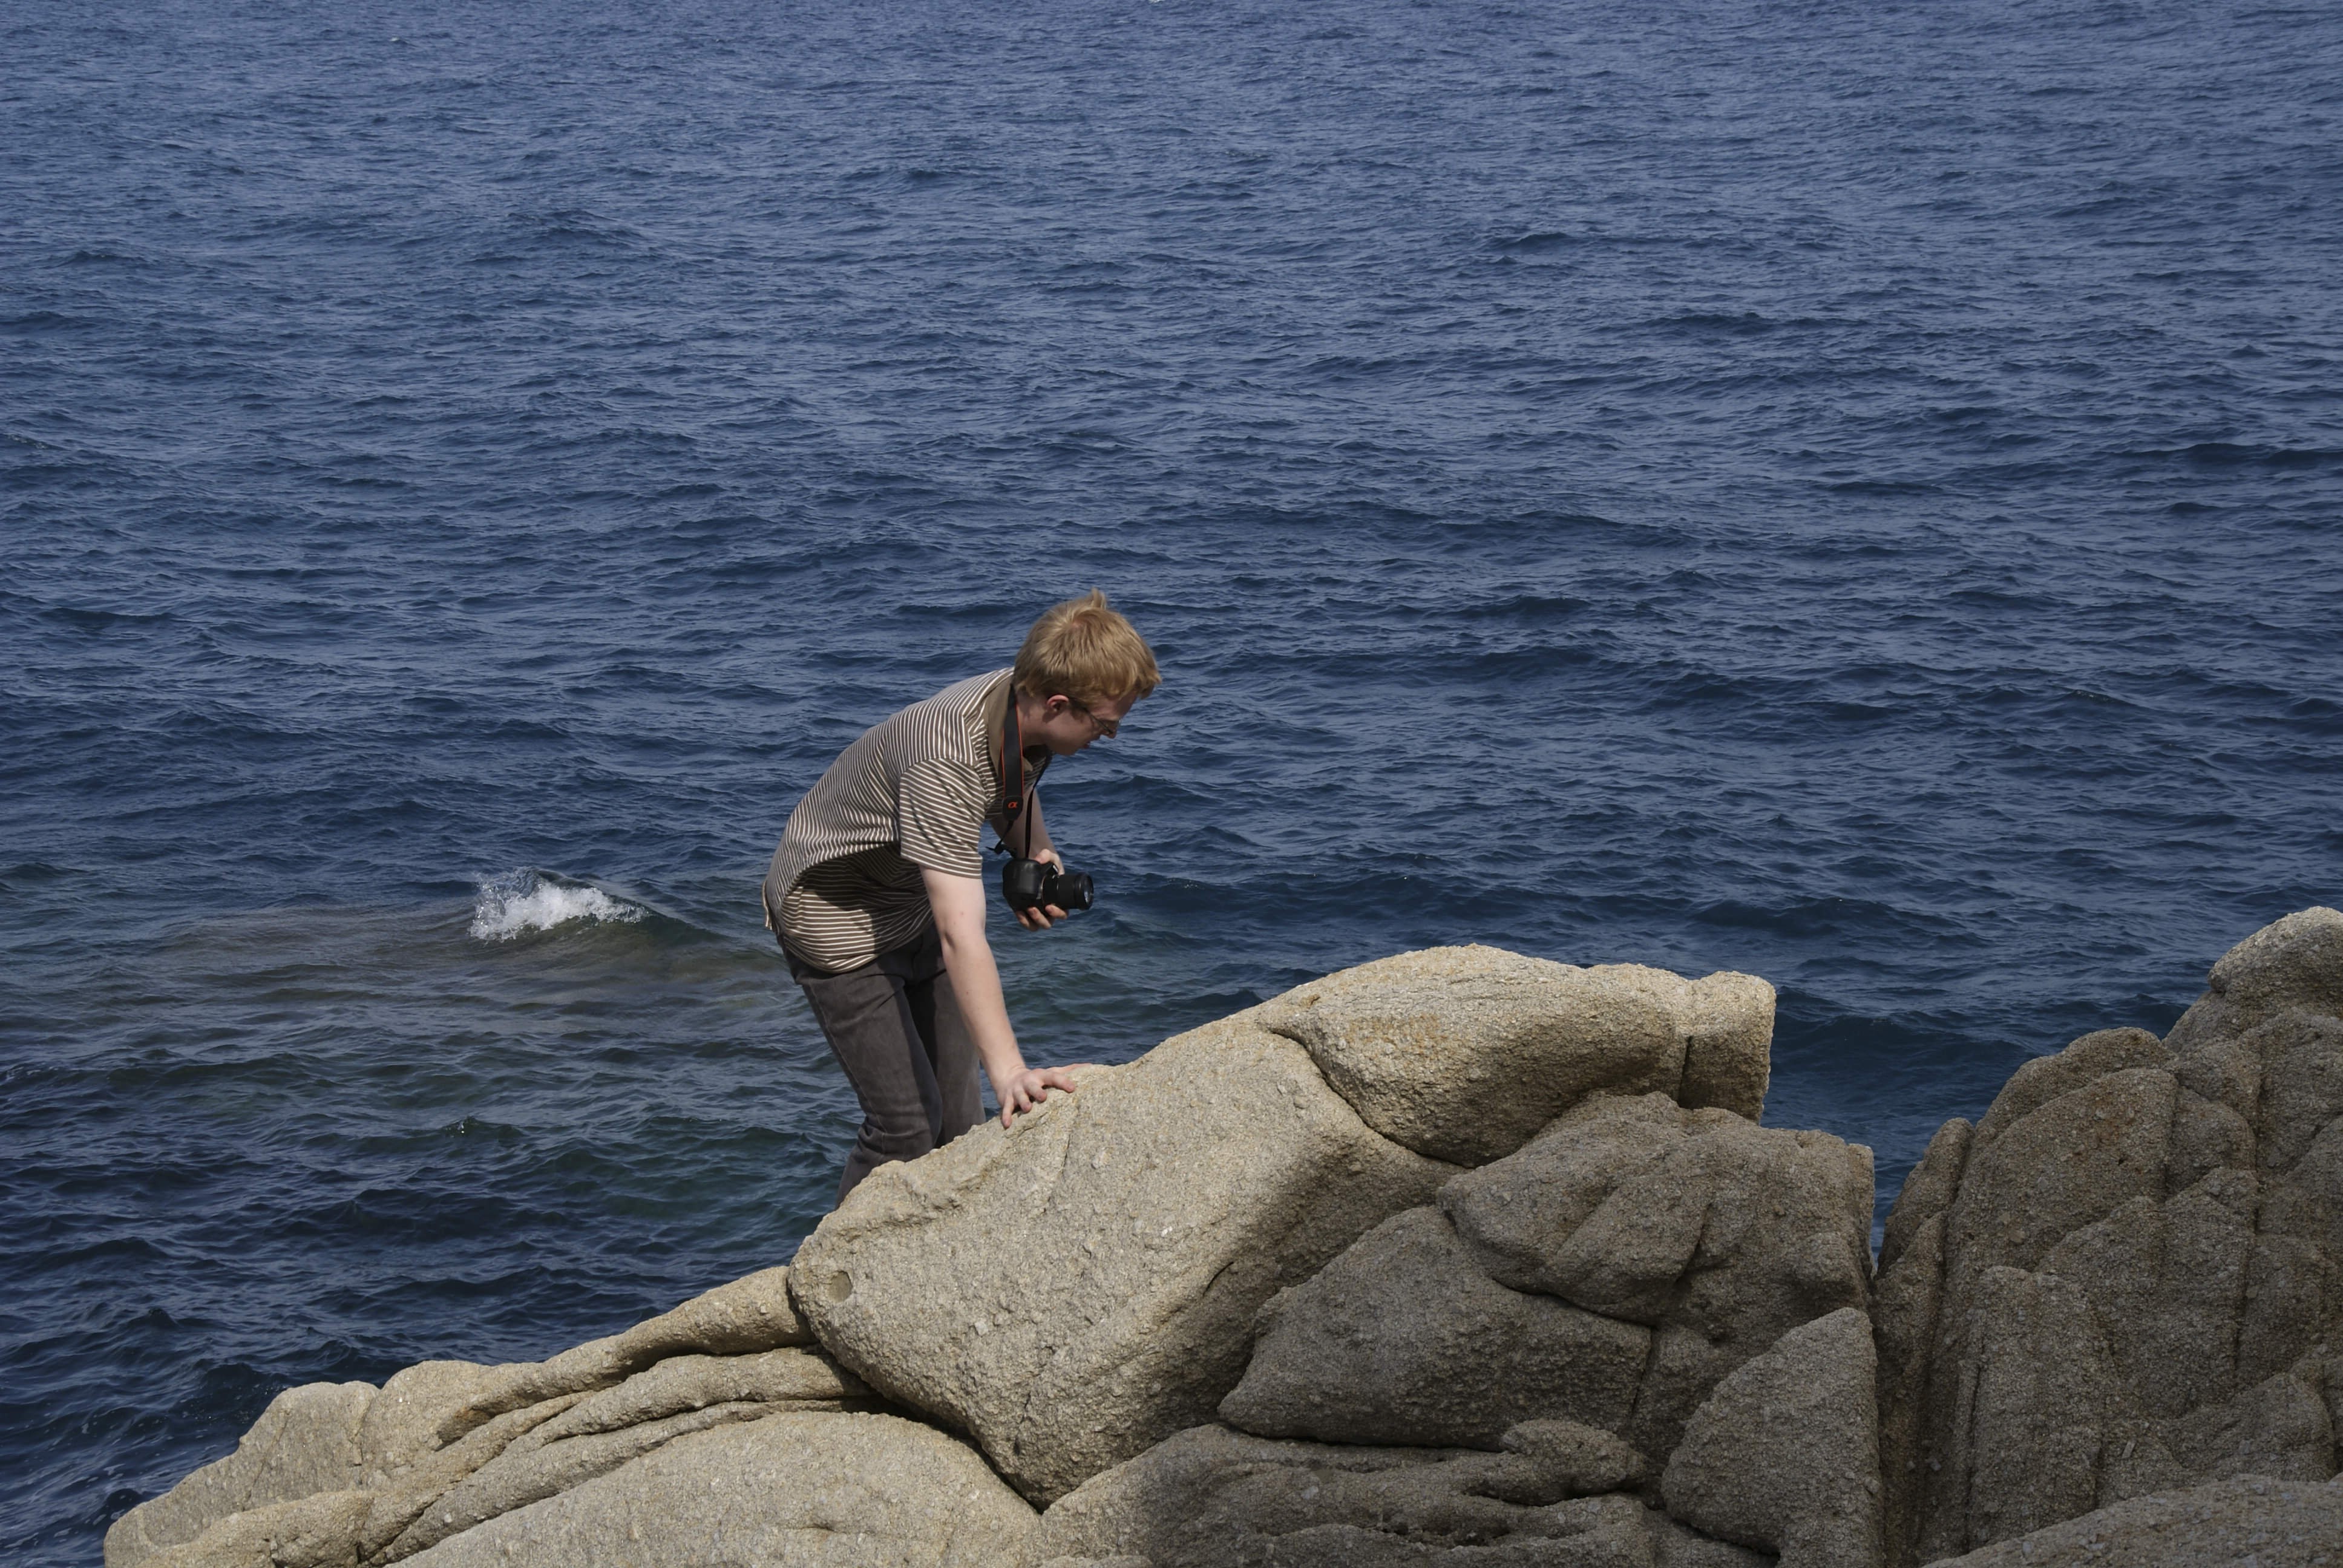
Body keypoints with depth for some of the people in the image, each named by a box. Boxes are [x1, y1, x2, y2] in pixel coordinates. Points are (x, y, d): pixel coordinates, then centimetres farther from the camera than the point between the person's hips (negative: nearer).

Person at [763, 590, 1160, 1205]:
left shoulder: (1021, 706, -15)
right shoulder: (946, 762, -40)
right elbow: (960, 937, -48)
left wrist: (1039, 854, -6)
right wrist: (1010, 1072, -55)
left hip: (912, 908, 8)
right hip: (836, 917, -8)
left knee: (957, 1110, 9)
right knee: (908, 1123, -10)